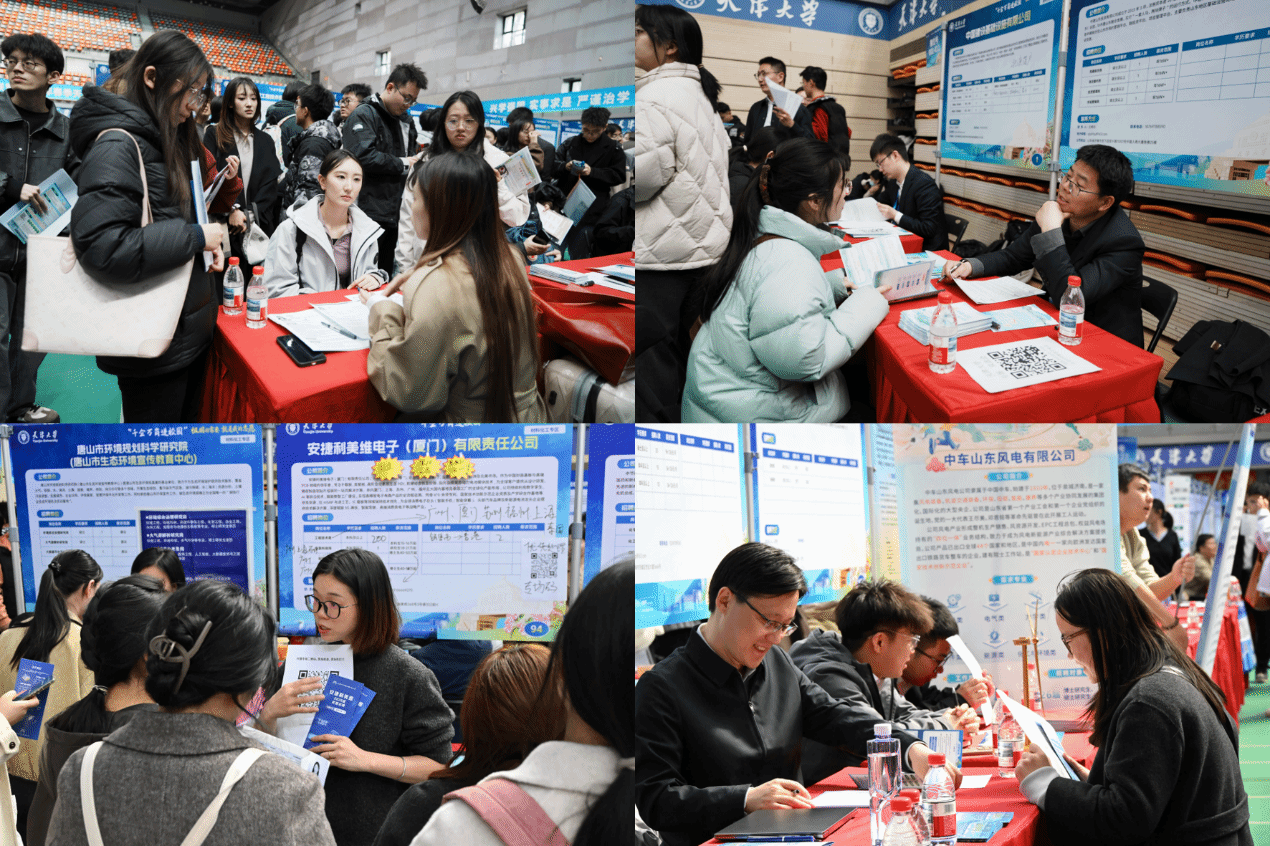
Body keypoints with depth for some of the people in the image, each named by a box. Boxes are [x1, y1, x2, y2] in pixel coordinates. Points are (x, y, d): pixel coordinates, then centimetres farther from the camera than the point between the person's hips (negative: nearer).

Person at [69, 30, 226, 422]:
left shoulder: (163, 140, 13)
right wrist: (194, 237, -21)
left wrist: (206, 242, 4)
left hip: (190, 329, 9)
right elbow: (101, 245, -30)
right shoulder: (117, 144, -17)